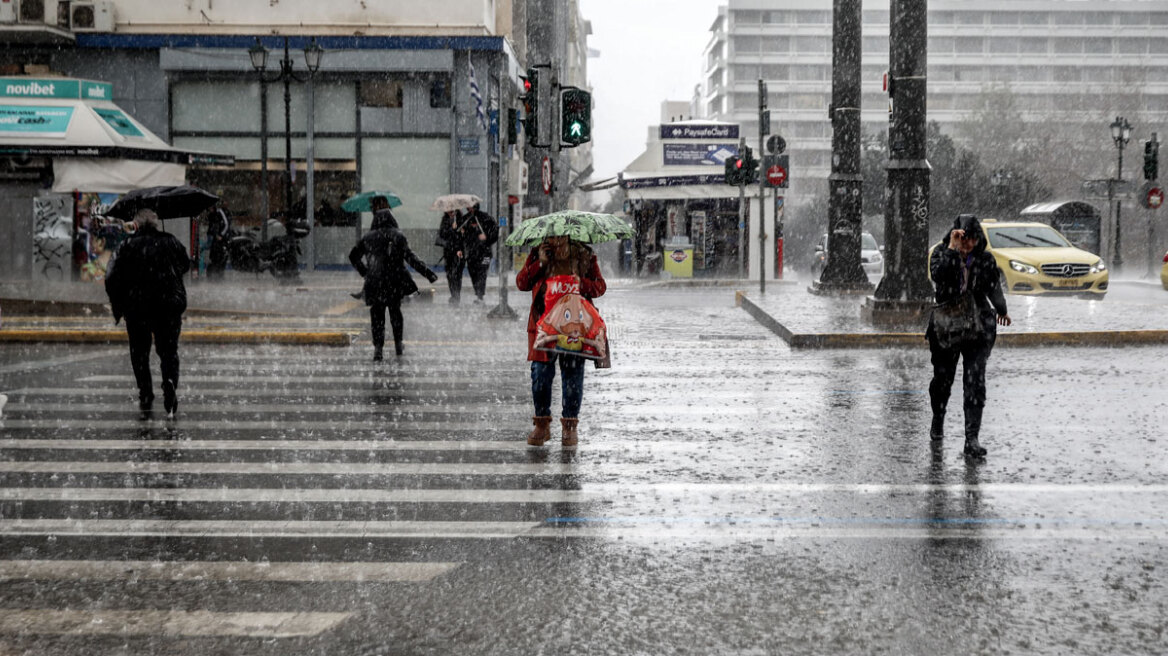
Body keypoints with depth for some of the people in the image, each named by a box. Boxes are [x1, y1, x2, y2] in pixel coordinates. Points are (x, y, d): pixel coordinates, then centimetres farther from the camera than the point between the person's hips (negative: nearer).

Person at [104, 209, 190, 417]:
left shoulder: (129, 246, 0)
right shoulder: (170, 242, 4)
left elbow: (112, 277, -3)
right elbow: (185, 265, 19)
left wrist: (117, 306, 7)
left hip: (136, 306, -1)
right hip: (170, 304, 1)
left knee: (139, 352, 13)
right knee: (169, 351, 8)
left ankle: (145, 395, 11)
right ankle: (170, 387, -13)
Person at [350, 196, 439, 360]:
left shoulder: (368, 237, 0)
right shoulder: (398, 236, -5)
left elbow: (353, 256, 9)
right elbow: (411, 258, -11)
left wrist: (364, 271, 20)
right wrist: (428, 273, -8)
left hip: (375, 283, 0)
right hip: (396, 282, 0)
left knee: (377, 315, 4)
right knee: (395, 311, 20)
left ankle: (378, 347, -7)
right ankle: (398, 343, 26)